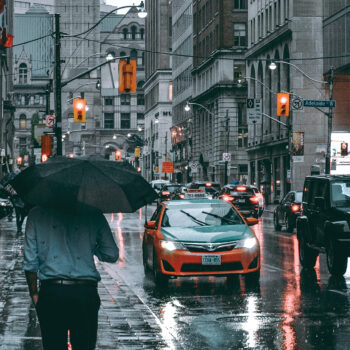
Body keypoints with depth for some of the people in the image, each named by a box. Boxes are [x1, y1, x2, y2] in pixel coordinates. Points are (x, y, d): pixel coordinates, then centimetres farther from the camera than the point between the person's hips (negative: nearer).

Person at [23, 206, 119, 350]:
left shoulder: (36, 214, 4)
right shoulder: (93, 215, 2)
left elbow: (30, 262, 2)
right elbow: (112, 255, 3)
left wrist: (34, 294, 11)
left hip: (50, 294, 0)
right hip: (85, 294, 0)